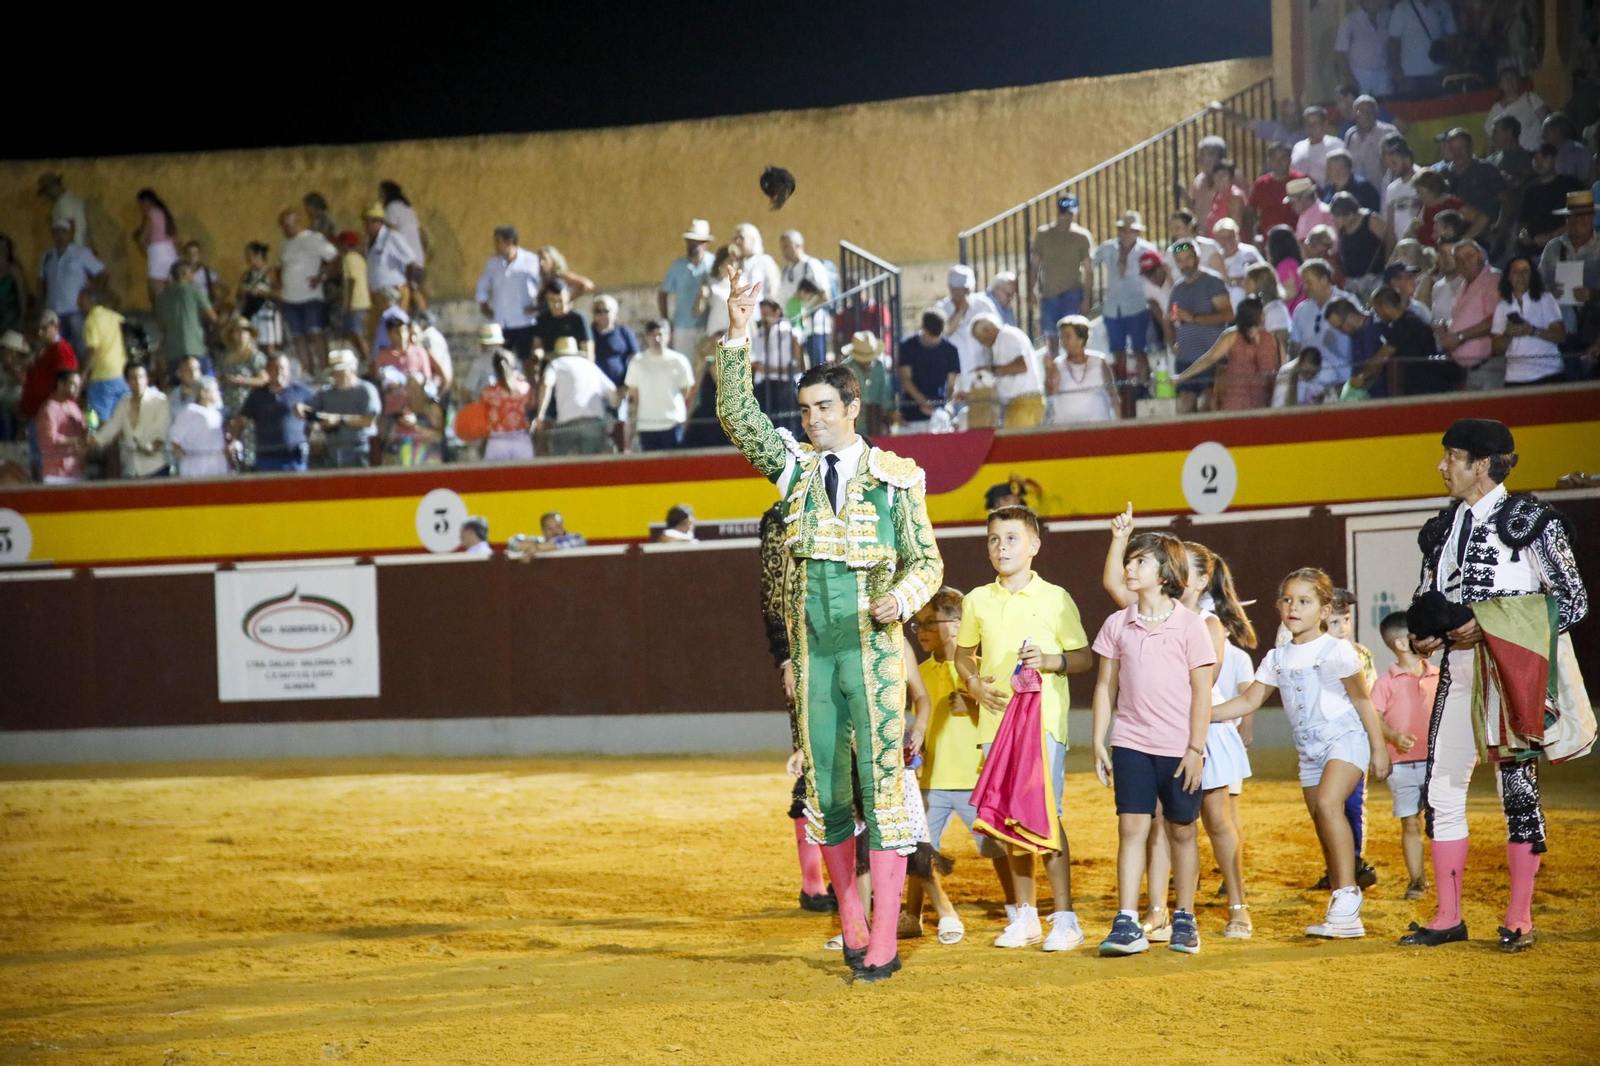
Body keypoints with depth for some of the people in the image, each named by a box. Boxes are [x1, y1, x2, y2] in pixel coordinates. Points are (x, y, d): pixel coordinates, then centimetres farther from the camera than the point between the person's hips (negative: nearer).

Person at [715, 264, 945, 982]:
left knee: (882, 779, -8)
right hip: (812, 648, 4)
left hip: (874, 646, -4)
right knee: (824, 782, 7)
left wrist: (903, 597, -19)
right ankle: (850, 924, 18)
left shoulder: (895, 478, 1)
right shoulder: (796, 467, 9)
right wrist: (737, 338, -9)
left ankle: (883, 939, -7)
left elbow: (927, 559, 3)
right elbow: (738, 417, 1)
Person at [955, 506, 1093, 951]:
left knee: (1046, 814, -10)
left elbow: (1084, 656, 4)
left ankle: (1064, 917, -4)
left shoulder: (1055, 599, 0)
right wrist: (974, 684, 2)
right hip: (997, 720, 4)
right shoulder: (977, 601, 10)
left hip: (1044, 719, -4)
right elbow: (964, 653, 22)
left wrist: (1051, 660, -15)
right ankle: (1024, 915, 16)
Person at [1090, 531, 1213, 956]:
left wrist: (1196, 749, -8)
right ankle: (1126, 924, -10)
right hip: (1131, 743, 2)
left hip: (1180, 749, -2)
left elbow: (1202, 691, -4)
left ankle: (1184, 920, 20)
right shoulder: (1117, 625, 5)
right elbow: (1106, 686, 9)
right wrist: (1099, 743, 5)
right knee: (1131, 828, -6)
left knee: (1181, 831, 9)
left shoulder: (1189, 625, -4)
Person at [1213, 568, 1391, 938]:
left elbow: (1362, 701, -4)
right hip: (1310, 749, 7)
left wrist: (1379, 748, -5)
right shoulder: (1277, 659, 8)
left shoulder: (1336, 651, -7)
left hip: (1345, 738, -7)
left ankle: (1347, 893, -28)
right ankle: (1343, 919, 12)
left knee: (1328, 802, -30)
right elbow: (1248, 701, 10)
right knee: (1324, 828, 6)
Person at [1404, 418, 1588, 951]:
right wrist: (1422, 636, 1)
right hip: (1456, 668, 7)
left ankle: (1519, 920, 5)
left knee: (1517, 789, -2)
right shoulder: (1444, 528, 15)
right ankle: (1448, 917, 12)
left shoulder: (1529, 520, -6)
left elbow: (1572, 601, -9)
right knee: (1441, 790, 4)